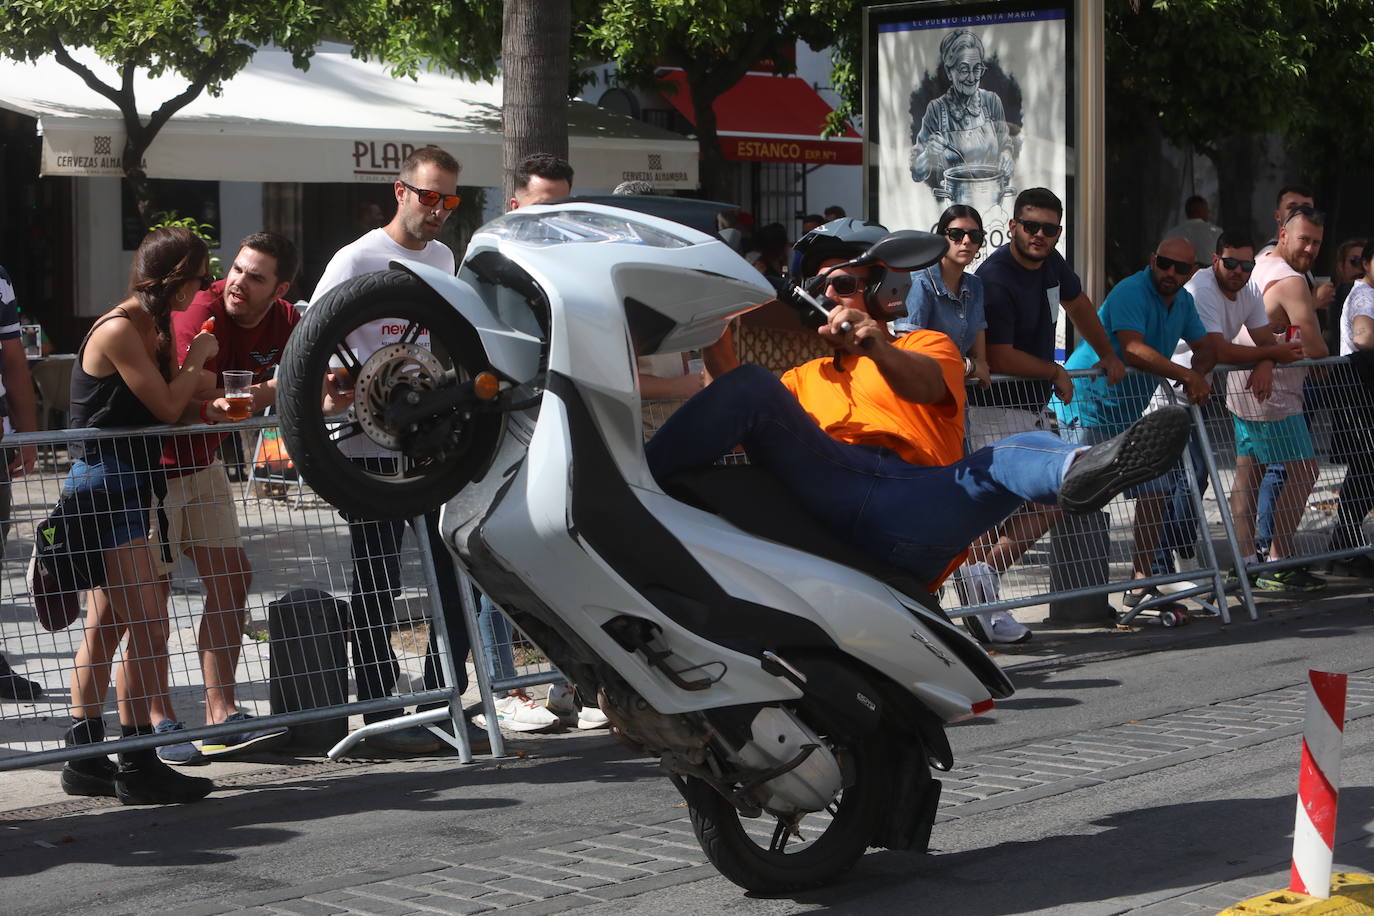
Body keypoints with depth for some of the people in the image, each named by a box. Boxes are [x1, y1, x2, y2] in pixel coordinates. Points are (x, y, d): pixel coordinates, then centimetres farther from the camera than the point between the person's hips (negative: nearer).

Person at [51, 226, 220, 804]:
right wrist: (198, 358, -2)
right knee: (148, 627, -11)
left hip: (127, 489, 11)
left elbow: (175, 401, 11)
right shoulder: (119, 331, -16)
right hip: (105, 488, -11)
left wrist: (196, 370, -7)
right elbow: (167, 407, -15)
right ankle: (138, 767, -6)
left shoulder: (152, 328, 14)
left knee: (105, 625, 14)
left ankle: (85, 760, 21)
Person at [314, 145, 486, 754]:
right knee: (377, 584, 0)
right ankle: (381, 715, 7)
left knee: (458, 573, 7)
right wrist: (332, 387, -28)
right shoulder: (358, 260, -7)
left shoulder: (442, 258, 15)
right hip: (372, 447, -7)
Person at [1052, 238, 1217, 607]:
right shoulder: (1130, 293, -20)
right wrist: (1186, 375, -34)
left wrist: (1198, 373, -10)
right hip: (1087, 407, -9)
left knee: (1154, 492, 6)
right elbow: (1133, 349, -33)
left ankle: (1141, 583, 15)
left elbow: (1207, 347, 14)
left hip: (1131, 411, 9)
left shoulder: (1183, 302, 9)